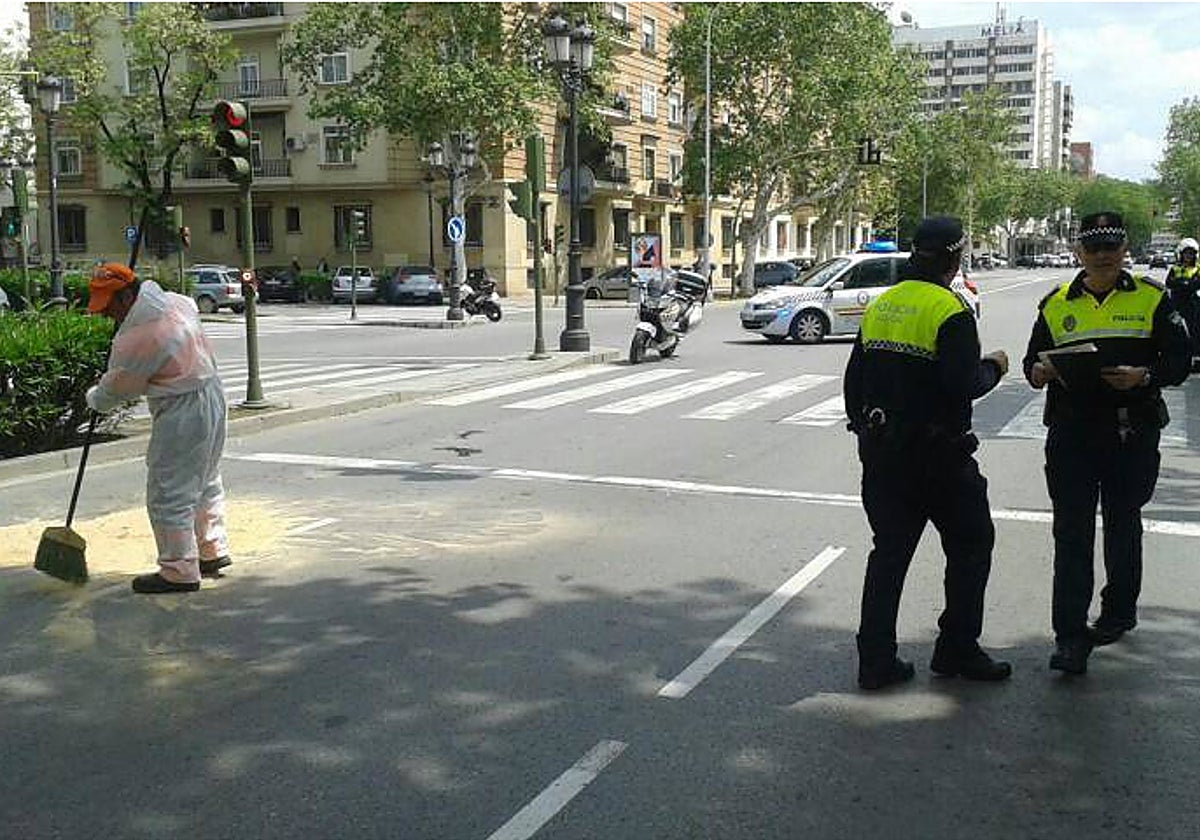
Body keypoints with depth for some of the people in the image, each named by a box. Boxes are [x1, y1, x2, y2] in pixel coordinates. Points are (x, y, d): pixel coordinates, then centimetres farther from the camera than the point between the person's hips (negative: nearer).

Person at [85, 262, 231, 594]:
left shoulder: (137, 337, -22)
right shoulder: (173, 301, 3)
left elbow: (117, 388, -9)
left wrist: (95, 398, 14)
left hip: (183, 414, -10)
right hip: (212, 396, 10)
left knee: (169, 495, -1)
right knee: (205, 483, 21)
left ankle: (179, 572, 6)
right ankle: (213, 552, 33)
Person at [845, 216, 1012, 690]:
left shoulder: (879, 306, 8)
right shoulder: (949, 310, -13)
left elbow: (854, 380, 11)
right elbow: (963, 385, -21)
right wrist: (993, 368, -1)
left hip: (881, 451, 6)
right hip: (937, 453, -6)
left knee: (889, 552, 12)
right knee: (970, 545, 12)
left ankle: (876, 660, 12)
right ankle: (957, 651, 16)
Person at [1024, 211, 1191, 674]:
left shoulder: (1151, 298, 4)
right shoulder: (1056, 304, 10)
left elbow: (1179, 358, 2)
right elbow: (1033, 361, 14)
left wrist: (1144, 376, -18)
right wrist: (1039, 371, -10)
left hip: (1132, 433, 0)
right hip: (1070, 432, 1)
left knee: (1123, 527, 14)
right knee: (1071, 534, -5)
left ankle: (1118, 611, 34)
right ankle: (1070, 636, -5)